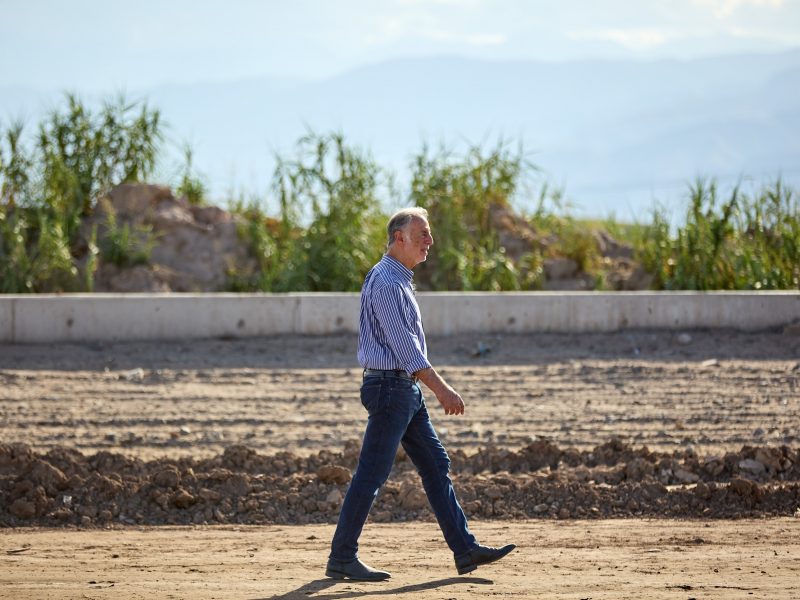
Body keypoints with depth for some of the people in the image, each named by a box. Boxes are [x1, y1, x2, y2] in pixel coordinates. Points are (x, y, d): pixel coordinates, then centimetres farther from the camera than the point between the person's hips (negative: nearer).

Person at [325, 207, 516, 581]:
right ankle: (341, 559, -1)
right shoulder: (386, 283, -17)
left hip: (407, 390, 10)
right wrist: (442, 390, -21)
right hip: (391, 386, -10)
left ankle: (464, 550, 8)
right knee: (371, 475, -6)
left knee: (436, 465, 8)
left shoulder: (398, 280, 16)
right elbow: (405, 348, -21)